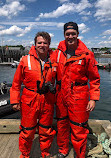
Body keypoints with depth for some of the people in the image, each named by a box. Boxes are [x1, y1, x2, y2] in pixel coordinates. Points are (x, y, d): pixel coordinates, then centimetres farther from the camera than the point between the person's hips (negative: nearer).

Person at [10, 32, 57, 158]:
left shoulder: (54, 60, -1)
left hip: (47, 101, 2)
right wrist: (15, 100, -1)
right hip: (29, 101, -2)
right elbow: (16, 82, 0)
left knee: (46, 131, 18)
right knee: (27, 131, 12)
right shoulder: (25, 60, -6)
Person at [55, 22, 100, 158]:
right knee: (61, 125, 19)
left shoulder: (86, 54, -7)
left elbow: (94, 78, -3)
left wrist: (93, 98, -8)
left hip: (78, 97, -4)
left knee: (78, 130, 5)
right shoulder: (58, 52, 3)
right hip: (61, 95, 4)